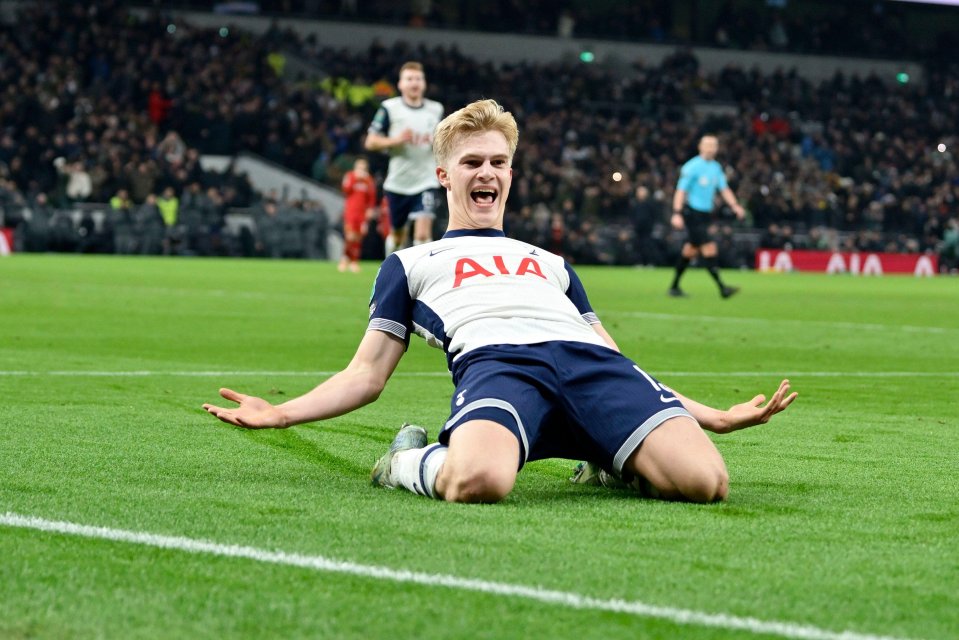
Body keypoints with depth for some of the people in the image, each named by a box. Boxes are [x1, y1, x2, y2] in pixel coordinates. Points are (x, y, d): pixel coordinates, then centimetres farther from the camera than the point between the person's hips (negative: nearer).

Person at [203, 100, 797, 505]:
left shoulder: (552, 264, 39)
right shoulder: (410, 263, 32)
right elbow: (368, 374, 23)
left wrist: (716, 416, 22)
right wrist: (280, 414, 4)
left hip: (589, 358, 3)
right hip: (492, 361, -3)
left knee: (704, 481, -27)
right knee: (478, 482, -43)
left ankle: (607, 460, 3)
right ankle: (414, 461, -8)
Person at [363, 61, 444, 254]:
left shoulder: (436, 110, 6)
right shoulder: (389, 108, -3)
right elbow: (370, 142, -4)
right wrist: (396, 140, -20)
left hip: (426, 182, 0)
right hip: (398, 182, 0)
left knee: (423, 233, -17)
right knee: (397, 234, 14)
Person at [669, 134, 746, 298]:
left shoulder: (716, 168, 11)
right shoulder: (692, 167, -11)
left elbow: (724, 189, 14)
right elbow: (681, 191, -13)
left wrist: (735, 205, -2)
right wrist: (677, 214, -21)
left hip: (705, 214, 8)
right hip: (692, 214, -8)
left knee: (690, 251, 13)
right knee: (709, 249, -14)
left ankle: (674, 286, 23)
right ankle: (722, 288, -16)